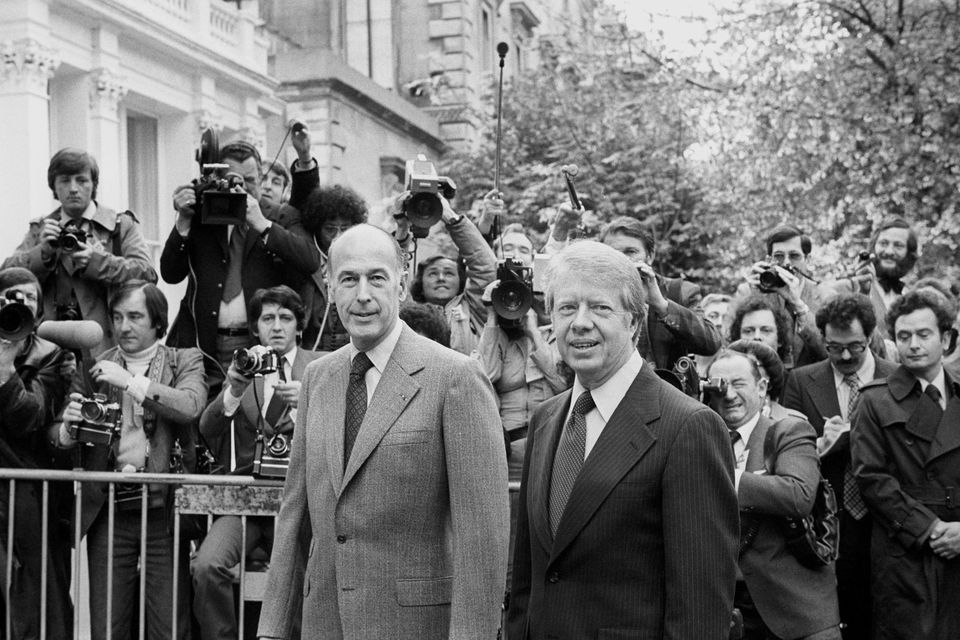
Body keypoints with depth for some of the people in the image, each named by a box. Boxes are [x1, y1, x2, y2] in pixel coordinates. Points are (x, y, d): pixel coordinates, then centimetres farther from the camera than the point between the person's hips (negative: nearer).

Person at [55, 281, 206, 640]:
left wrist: (132, 381, -16)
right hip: (108, 512, 2)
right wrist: (69, 427, -13)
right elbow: (57, 437, 9)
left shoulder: (185, 361, 6)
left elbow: (190, 406, -13)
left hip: (164, 510, -2)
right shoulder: (94, 367, 11)